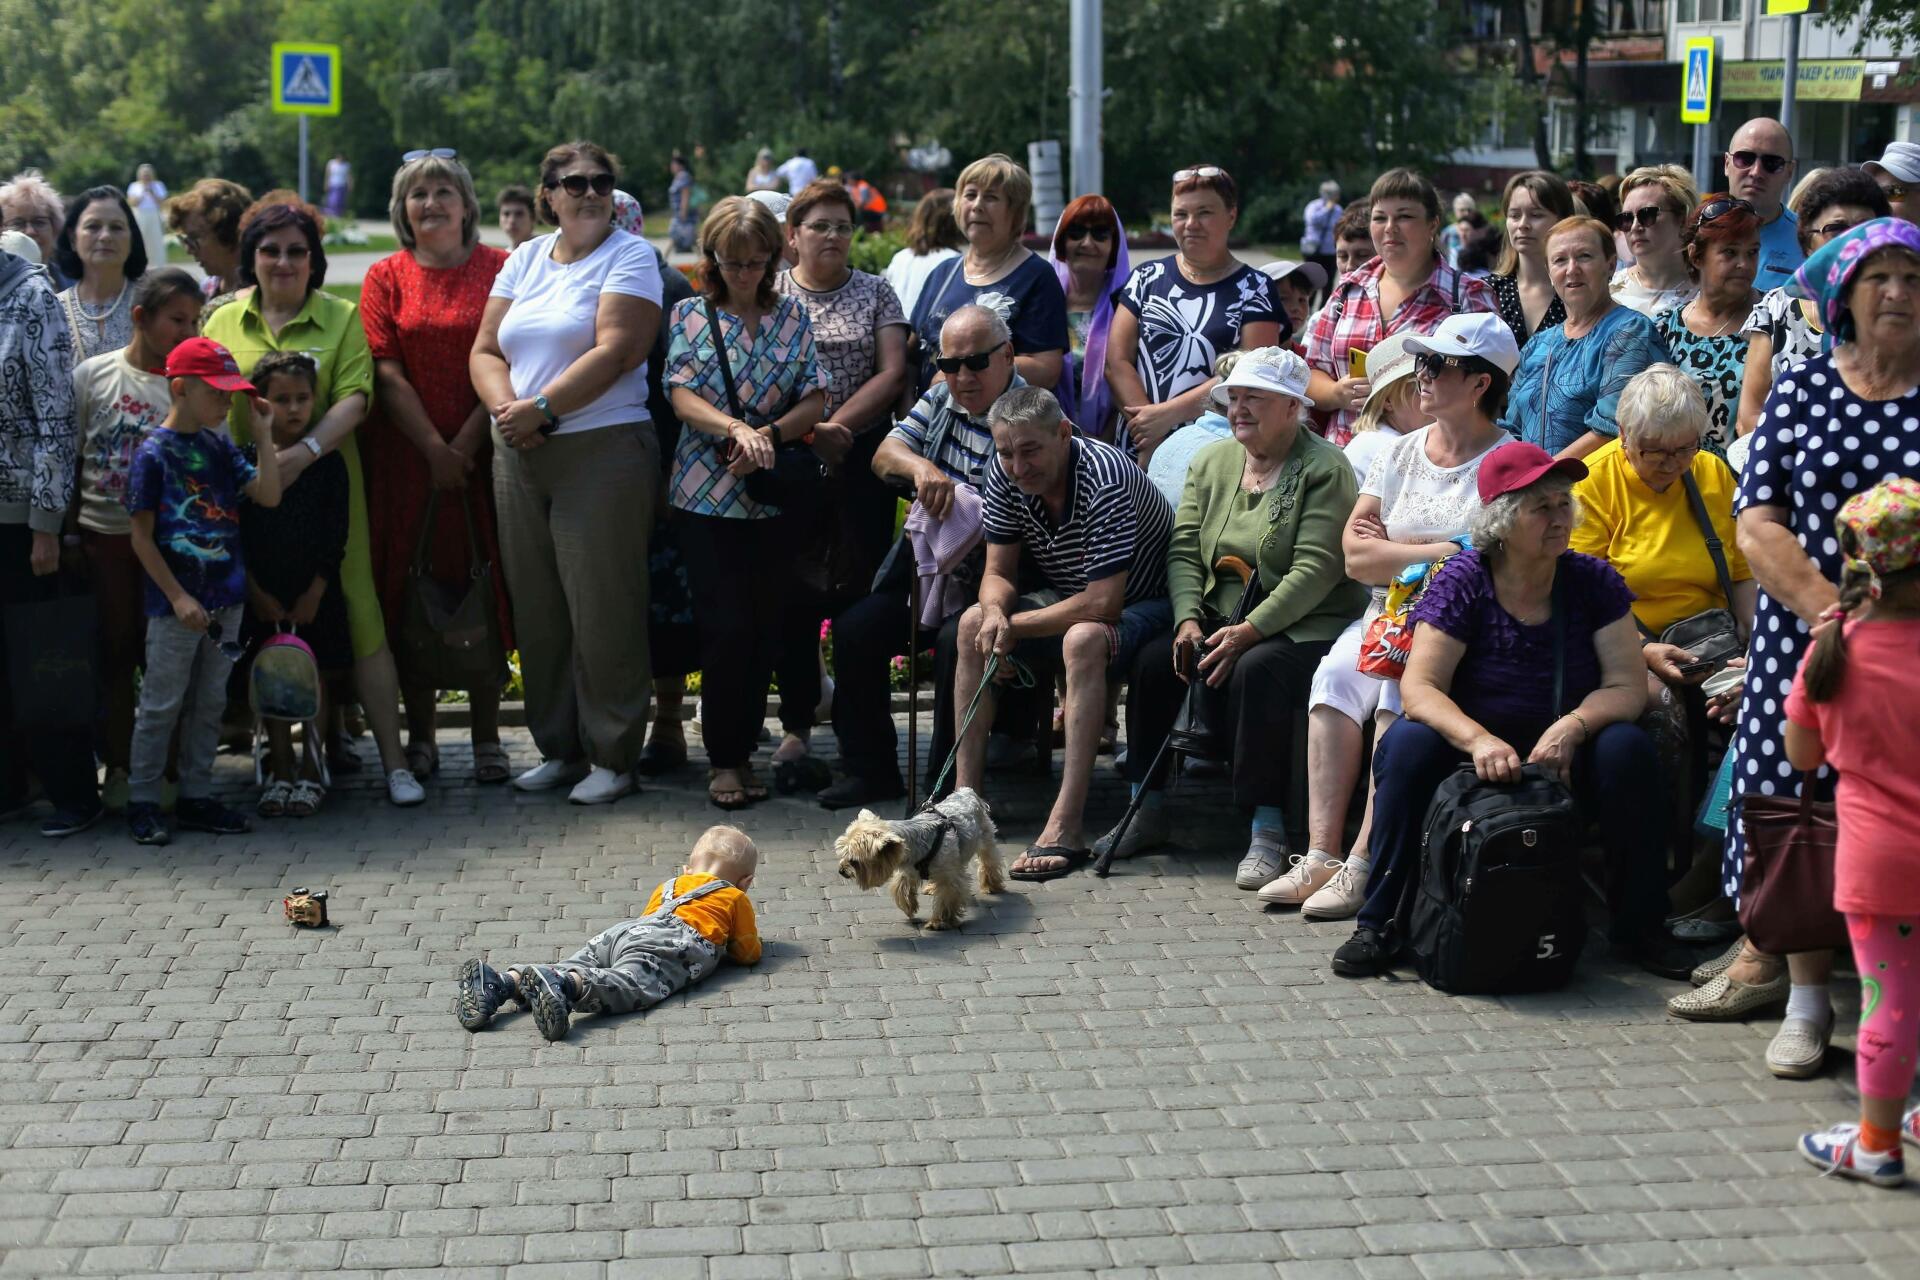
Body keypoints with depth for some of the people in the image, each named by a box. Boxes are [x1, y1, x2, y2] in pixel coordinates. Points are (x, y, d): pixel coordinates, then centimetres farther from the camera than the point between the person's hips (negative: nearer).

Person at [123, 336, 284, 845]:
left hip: (225, 601, 6)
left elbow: (269, 496, 0)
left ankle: (196, 797, 21)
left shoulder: (220, 447, 8)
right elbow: (142, 537, -11)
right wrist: (178, 597, -14)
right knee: (162, 703, 1)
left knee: (209, 703, 12)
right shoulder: (153, 453, -11)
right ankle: (143, 801, 11)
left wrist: (263, 434, -3)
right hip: (175, 604, -6)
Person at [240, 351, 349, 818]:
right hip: (262, 593, 1)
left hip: (314, 591, -1)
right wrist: (255, 591, -6)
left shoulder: (328, 463, -1)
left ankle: (312, 771, 13)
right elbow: (236, 533, 0)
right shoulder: (247, 460, 0)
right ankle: (280, 771, 15)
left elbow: (335, 534, -2)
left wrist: (314, 592, -8)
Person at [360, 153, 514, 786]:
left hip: (482, 453, -1)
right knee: (410, 593, 2)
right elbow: (388, 374, -1)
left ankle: (487, 734, 8)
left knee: (485, 588, 1)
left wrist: (467, 442, -11)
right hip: (407, 456, 1)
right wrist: (435, 450, -10)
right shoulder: (386, 277, 6)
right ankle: (420, 736, 11)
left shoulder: (499, 269, 3)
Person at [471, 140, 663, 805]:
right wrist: (506, 408, -8)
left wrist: (541, 408, -16)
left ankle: (612, 756, 5)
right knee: (537, 606, 9)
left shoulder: (630, 257, -2)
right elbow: (486, 350, 11)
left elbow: (616, 351, -14)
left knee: (602, 608, -5)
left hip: (602, 451, -6)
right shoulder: (525, 259, 16)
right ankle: (558, 746, 20)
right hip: (520, 454, 6)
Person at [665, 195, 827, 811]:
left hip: (775, 497, 2)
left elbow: (814, 398, 3)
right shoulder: (691, 314, 5)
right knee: (727, 626, -6)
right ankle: (726, 758, 4)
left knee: (769, 625, 3)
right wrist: (737, 429, -23)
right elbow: (682, 396, -6)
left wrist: (769, 434, -14)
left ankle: (741, 746, 15)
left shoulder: (792, 315, 9)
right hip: (707, 494, -2)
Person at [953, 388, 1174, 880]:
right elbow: (998, 573, -3)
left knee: (1083, 639, -37)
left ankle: (1065, 829, -40)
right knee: (973, 623, -14)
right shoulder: (1004, 473, -10)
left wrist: (1013, 626, -25)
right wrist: (995, 614, -28)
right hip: (1068, 599, 7)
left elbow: (1103, 604, -33)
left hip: (1146, 603, -7)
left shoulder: (1105, 476, -31)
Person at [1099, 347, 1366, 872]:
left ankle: (1265, 829, -29)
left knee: (1256, 669, -36)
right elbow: (1184, 548, 7)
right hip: (1219, 618, 6)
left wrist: (1248, 632, -26)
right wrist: (1189, 620, -11)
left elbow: (1316, 568, -18)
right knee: (1153, 659, -20)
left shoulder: (1324, 469, -9)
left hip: (1306, 626, -6)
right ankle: (1147, 810, -8)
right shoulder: (1211, 461, 12)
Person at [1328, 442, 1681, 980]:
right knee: (1409, 744, -31)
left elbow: (1627, 684, -8)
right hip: (1471, 757, -2)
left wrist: (1572, 728, -28)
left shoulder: (1593, 582, -2)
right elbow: (1420, 687, -18)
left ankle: (1638, 925, -12)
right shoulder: (1463, 581, -9)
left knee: (1627, 748, -26)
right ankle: (1379, 924, -21)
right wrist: (1478, 739, -37)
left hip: (1564, 762, 2)